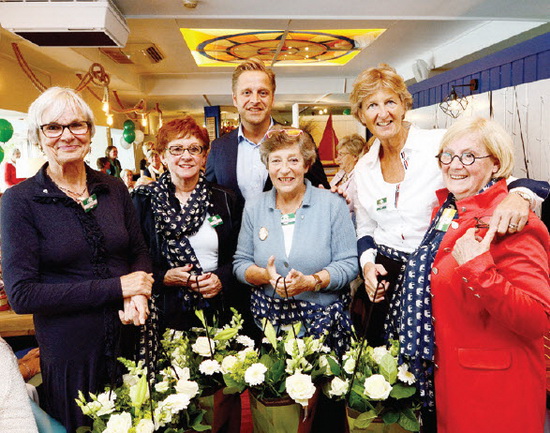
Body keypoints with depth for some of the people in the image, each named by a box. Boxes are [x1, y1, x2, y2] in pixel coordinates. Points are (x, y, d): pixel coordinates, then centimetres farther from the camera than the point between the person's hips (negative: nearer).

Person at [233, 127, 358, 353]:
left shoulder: (333, 204, -2)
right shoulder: (253, 209, 6)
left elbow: (349, 264, -5)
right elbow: (240, 263, 6)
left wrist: (311, 282, -20)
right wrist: (265, 275, -14)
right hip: (268, 319, 2)